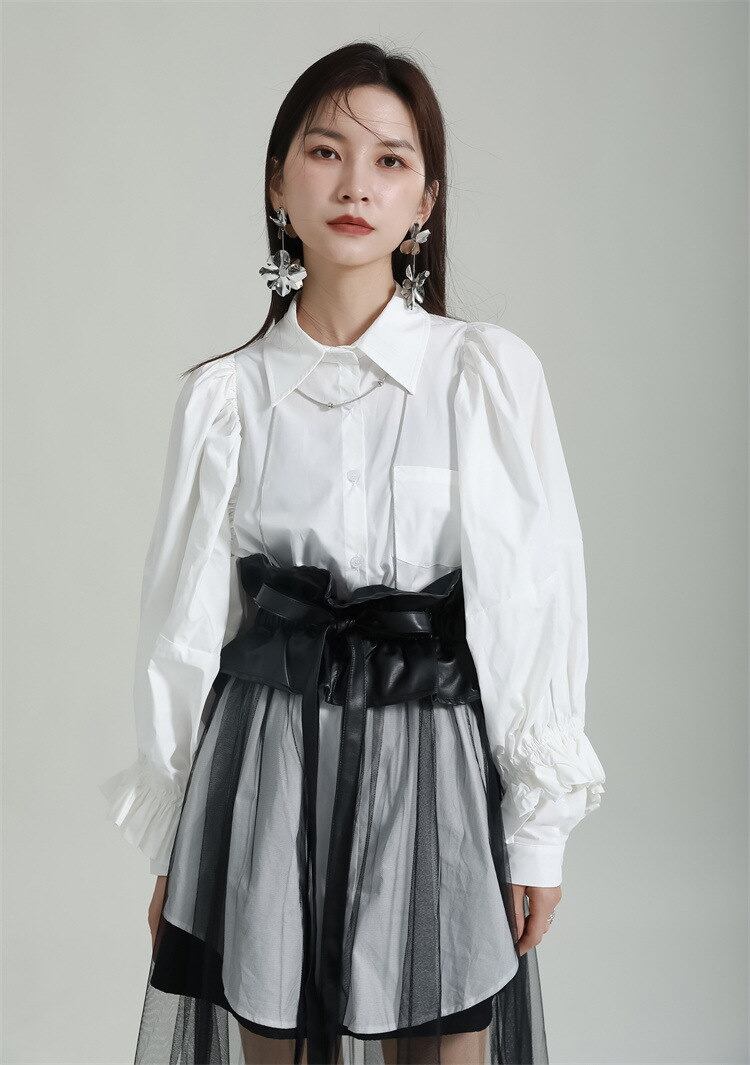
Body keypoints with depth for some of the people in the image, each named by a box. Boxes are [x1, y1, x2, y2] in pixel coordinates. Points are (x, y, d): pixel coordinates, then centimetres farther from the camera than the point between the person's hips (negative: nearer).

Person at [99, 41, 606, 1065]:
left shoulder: (490, 372, -3)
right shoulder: (225, 394, 2)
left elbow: (537, 607, -1)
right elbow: (185, 627, 7)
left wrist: (540, 828, -1)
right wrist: (171, 846, 10)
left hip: (432, 770, -1)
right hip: (262, 772, 2)